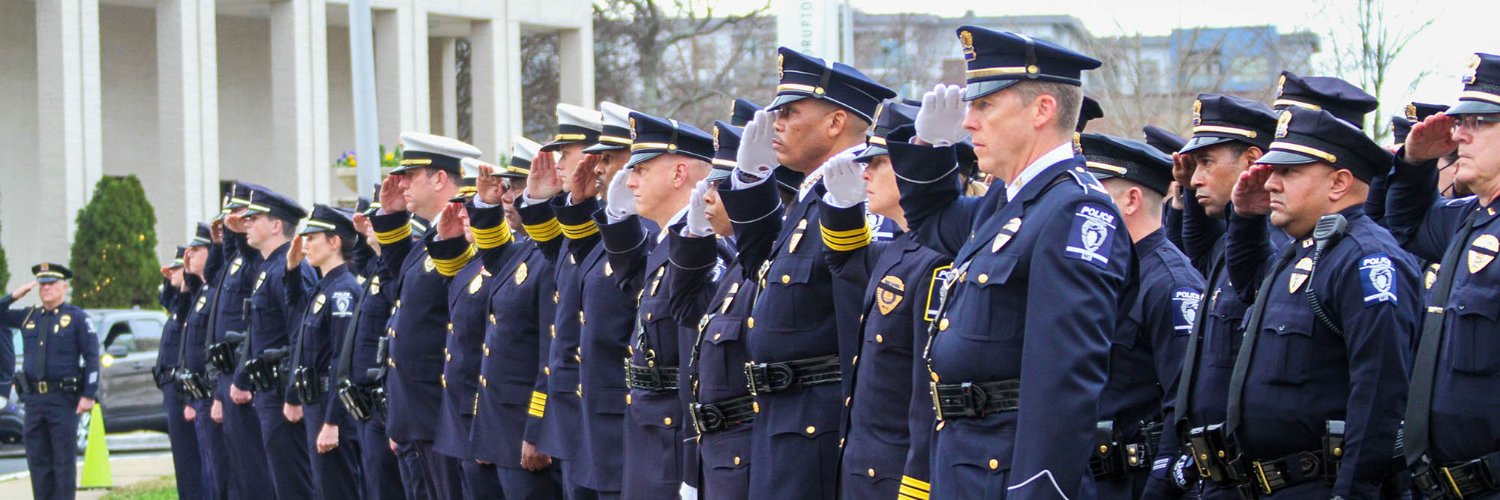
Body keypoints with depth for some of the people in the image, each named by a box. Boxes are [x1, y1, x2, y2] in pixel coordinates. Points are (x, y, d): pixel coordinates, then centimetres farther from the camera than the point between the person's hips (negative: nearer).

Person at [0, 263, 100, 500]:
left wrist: (89, 395, -12)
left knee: (64, 460, -3)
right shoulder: (28, 317, 14)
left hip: (63, 399, -5)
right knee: (38, 460, 7)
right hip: (34, 398, 5)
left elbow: (92, 358, -4)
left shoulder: (77, 318, -1)